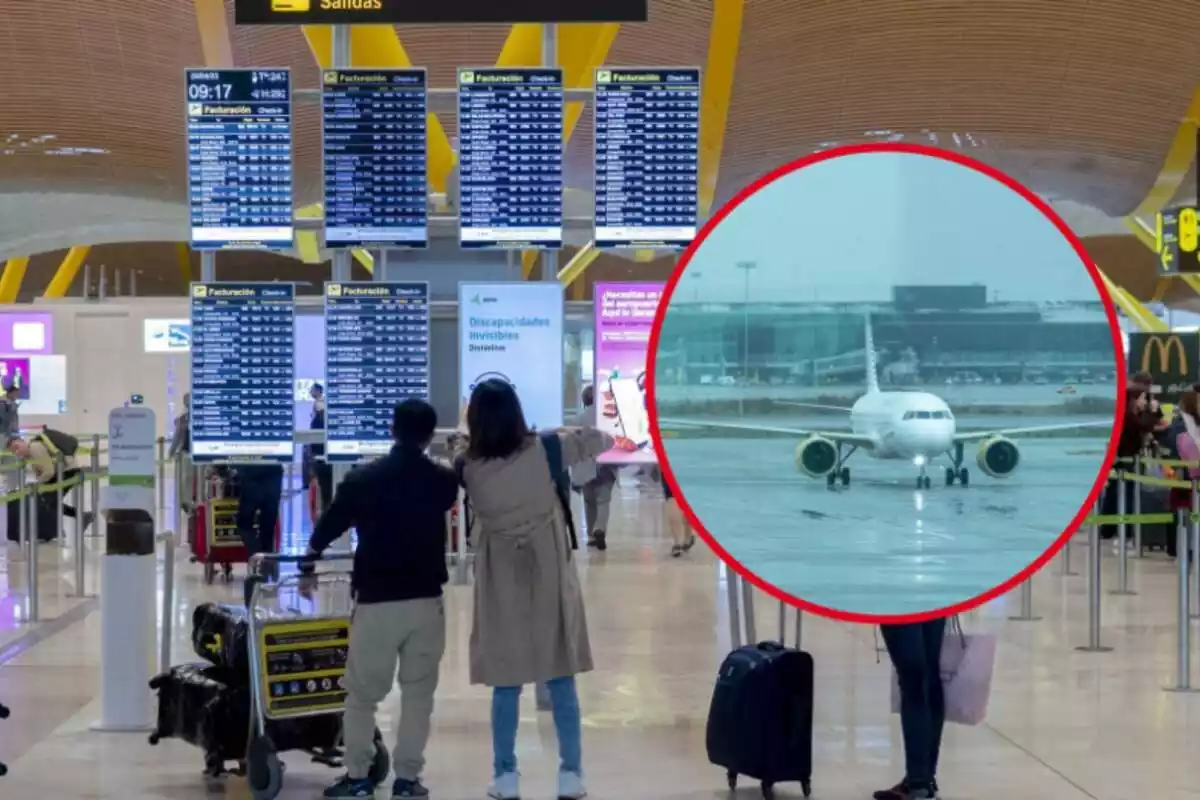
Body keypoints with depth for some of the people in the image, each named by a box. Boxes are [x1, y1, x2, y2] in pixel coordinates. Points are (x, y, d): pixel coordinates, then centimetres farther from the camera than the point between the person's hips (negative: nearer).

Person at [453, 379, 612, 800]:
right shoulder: (543, 450, -12)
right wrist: (566, 435, 13)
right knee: (561, 681, 7)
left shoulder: (468, 466, -10)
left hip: (501, 584, 0)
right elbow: (602, 440, 1)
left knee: (505, 684, 9)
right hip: (549, 578, 0)